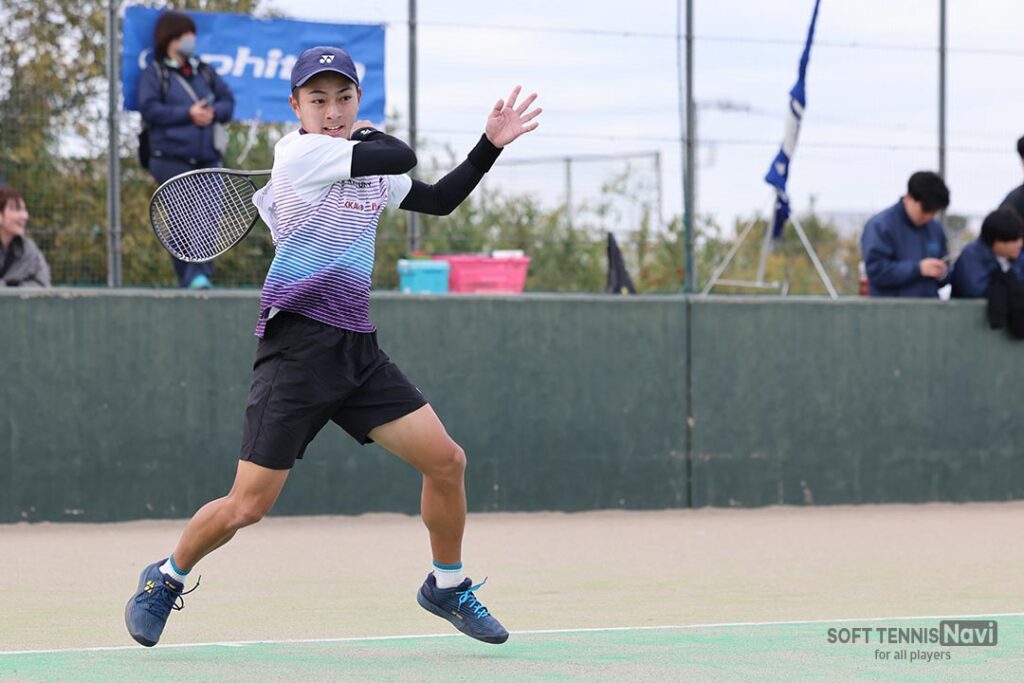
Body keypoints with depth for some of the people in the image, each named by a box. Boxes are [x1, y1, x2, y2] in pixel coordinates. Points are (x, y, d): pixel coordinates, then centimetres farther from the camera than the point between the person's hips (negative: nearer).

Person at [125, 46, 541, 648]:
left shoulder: (368, 162, 13)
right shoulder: (298, 152, -10)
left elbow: (439, 199, 24)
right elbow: (403, 159, -14)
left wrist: (491, 144, 16)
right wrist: (372, 137, 7)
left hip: (357, 348, 7)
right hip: (297, 345, -7)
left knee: (447, 462, 0)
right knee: (248, 506, -7)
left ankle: (448, 585, 22)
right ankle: (167, 579, 20)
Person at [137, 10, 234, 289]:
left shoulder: (205, 72, 17)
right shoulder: (154, 73, 3)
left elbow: (228, 101, 14)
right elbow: (149, 109, -9)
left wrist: (213, 112, -8)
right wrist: (187, 114, -13)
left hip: (206, 159, 4)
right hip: (172, 158, -4)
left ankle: (201, 273, -12)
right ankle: (187, 276, 1)